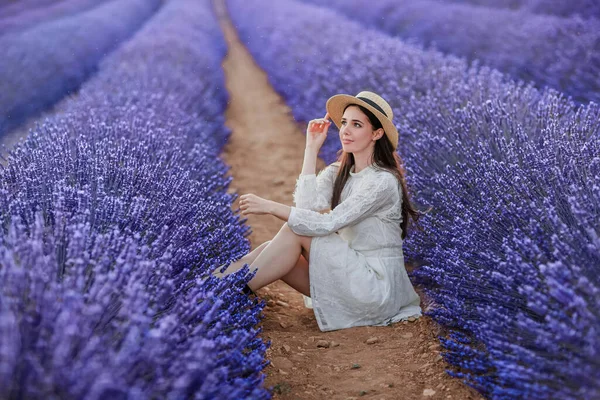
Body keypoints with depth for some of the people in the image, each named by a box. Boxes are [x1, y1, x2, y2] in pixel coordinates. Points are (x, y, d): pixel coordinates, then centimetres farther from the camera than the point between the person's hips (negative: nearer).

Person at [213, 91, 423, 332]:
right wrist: (311, 149, -8)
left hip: (378, 286, -7)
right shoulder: (337, 172, 8)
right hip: (350, 275, 7)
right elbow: (307, 206, -11)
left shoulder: (383, 181, -16)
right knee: (272, 248, -10)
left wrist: (270, 207, -23)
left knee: (295, 231, -19)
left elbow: (328, 224, -22)